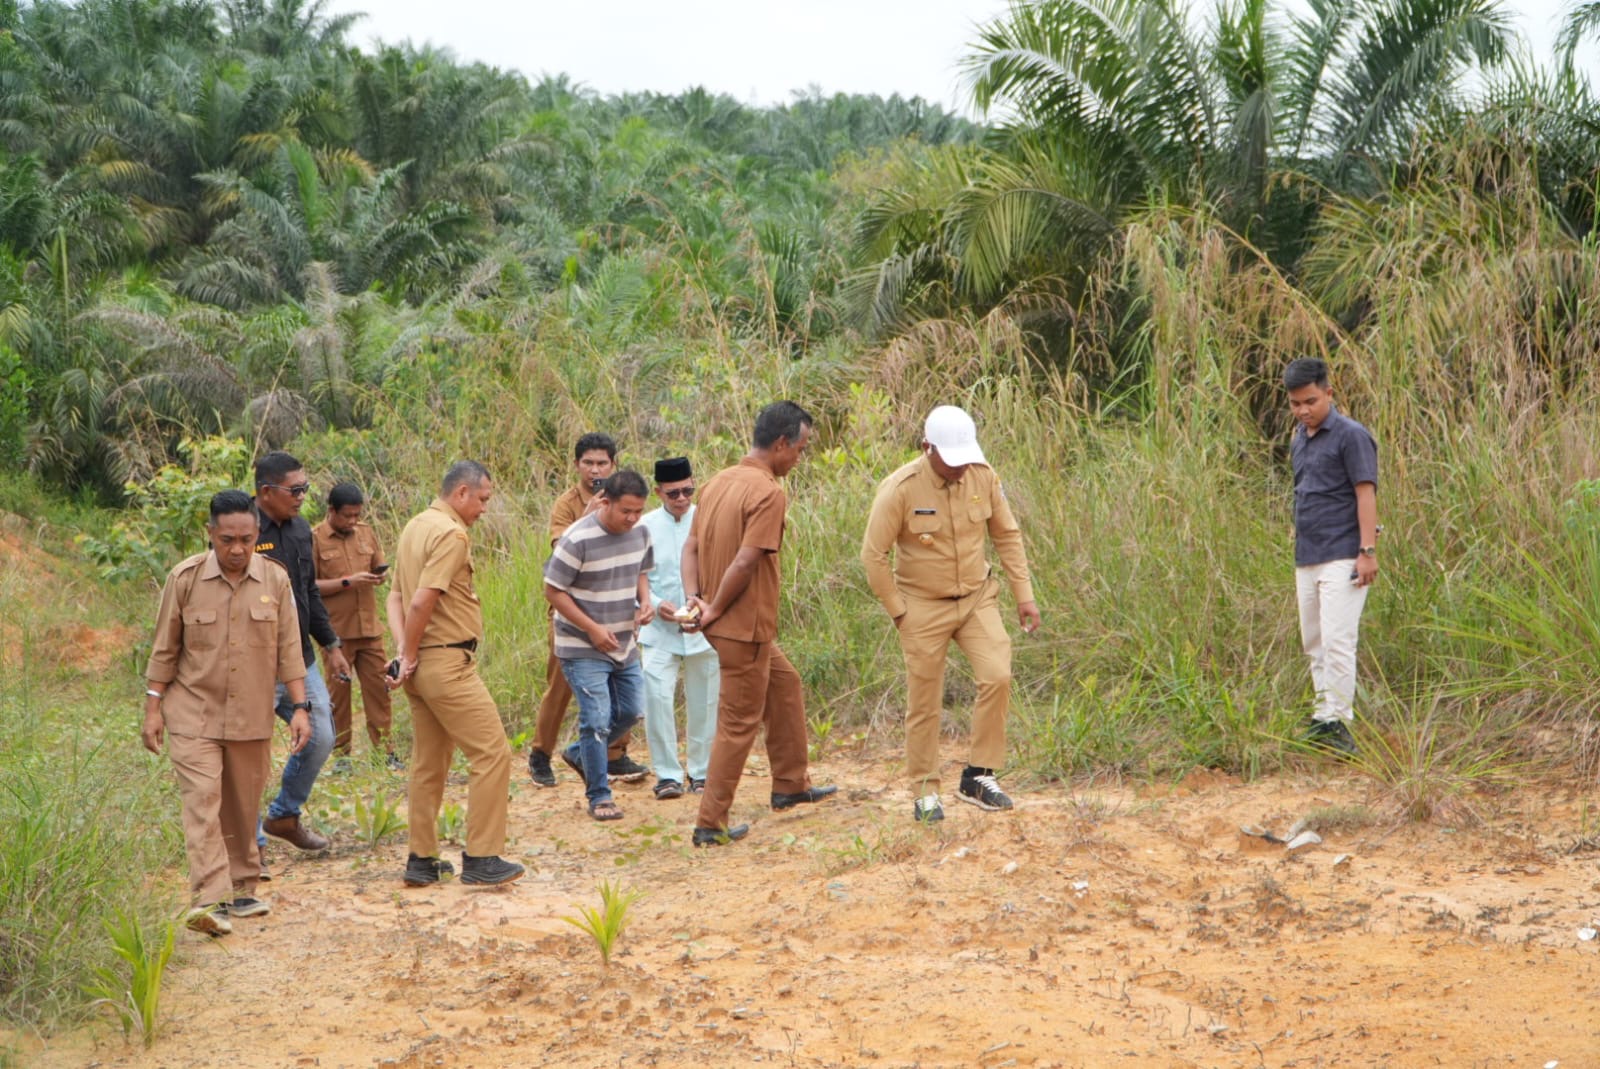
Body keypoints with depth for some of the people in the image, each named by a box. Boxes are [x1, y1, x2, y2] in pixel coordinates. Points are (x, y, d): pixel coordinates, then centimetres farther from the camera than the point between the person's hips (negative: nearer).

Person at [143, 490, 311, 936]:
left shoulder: (275, 581, -2)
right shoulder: (185, 579, -6)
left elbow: (288, 649, 3)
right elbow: (164, 650, 0)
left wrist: (300, 707, -2)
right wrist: (152, 709, -1)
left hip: (251, 717, 3)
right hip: (194, 715, -2)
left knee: (243, 808, 11)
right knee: (203, 802, -12)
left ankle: (241, 890, 25)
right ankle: (210, 899, -17)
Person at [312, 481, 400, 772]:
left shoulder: (366, 533, 9)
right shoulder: (315, 539, -6)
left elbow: (379, 568, 20)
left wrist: (378, 576, -3)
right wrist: (347, 582, -18)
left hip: (370, 628, 4)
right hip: (336, 631, -4)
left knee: (378, 688, 4)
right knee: (338, 693, 3)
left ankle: (385, 750, 10)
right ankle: (341, 753, 12)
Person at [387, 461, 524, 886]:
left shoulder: (415, 527, 16)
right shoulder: (451, 534, -14)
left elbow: (395, 597, 14)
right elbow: (422, 601, -21)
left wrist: (403, 649, 2)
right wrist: (410, 654, -8)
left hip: (422, 664, 10)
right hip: (448, 662, -10)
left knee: (429, 763, 15)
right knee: (492, 752, -6)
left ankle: (422, 860, 19)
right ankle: (481, 858, -6)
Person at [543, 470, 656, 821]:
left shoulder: (640, 533, -1)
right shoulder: (577, 540, -22)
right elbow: (553, 591, -16)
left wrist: (644, 601, -5)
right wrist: (592, 629, -19)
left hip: (624, 644, 7)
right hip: (584, 649, -7)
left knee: (630, 711, 14)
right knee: (597, 720, -7)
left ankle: (579, 754, 37)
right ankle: (599, 795, 6)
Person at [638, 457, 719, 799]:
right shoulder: (645, 527, -1)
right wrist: (656, 604, -15)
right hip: (658, 630, 0)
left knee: (703, 702, 8)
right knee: (656, 696, -13)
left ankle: (701, 771, 24)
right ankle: (667, 773, -1)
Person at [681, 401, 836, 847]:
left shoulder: (720, 481, 9)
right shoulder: (769, 493, -19)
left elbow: (691, 546, 7)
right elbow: (745, 562, -25)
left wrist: (696, 598, -3)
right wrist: (714, 609, -13)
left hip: (725, 623, 9)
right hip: (744, 626, -9)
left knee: (785, 684, 26)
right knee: (739, 723, 0)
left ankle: (790, 784, 36)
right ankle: (711, 824, 5)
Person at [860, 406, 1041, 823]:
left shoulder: (983, 476, -7)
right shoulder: (901, 489, -19)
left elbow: (1007, 536, 5)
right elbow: (873, 557, -12)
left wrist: (1024, 595, 3)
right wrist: (898, 613, -8)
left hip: (978, 599, 3)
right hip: (924, 607, -3)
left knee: (997, 677, -14)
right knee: (924, 703, 4)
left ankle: (978, 776, 0)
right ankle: (924, 792, 20)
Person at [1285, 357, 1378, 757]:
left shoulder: (1351, 436, -8)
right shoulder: (1299, 440, 15)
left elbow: (1366, 494, -12)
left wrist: (1367, 551, -18)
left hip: (1342, 558, -8)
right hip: (1306, 559, 8)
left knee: (1337, 640, -12)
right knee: (1313, 644, 11)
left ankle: (1335, 721, -12)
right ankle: (1324, 716, 17)